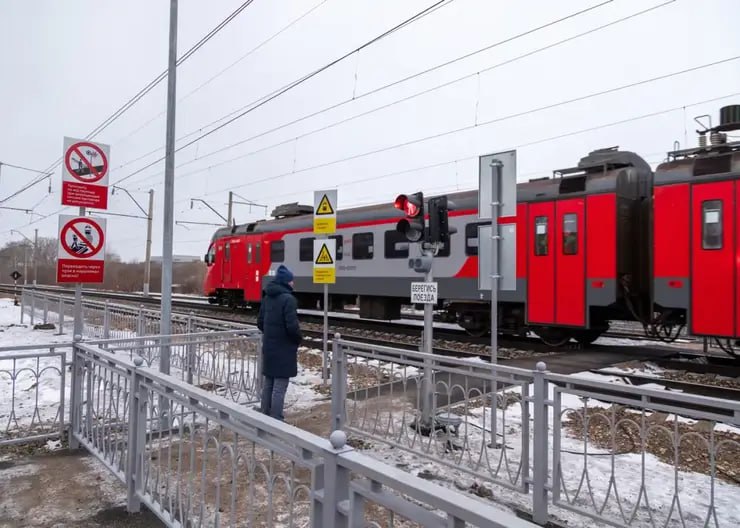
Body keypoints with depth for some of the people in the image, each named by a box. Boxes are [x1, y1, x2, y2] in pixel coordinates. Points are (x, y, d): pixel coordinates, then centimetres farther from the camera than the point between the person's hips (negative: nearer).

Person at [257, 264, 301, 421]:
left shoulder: (267, 297, 8)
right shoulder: (288, 299, -18)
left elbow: (260, 322, 13)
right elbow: (292, 325, -22)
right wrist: (298, 339, -5)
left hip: (268, 348, 8)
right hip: (284, 349, -8)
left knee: (268, 384, 16)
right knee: (279, 387, -1)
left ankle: (265, 416, 25)